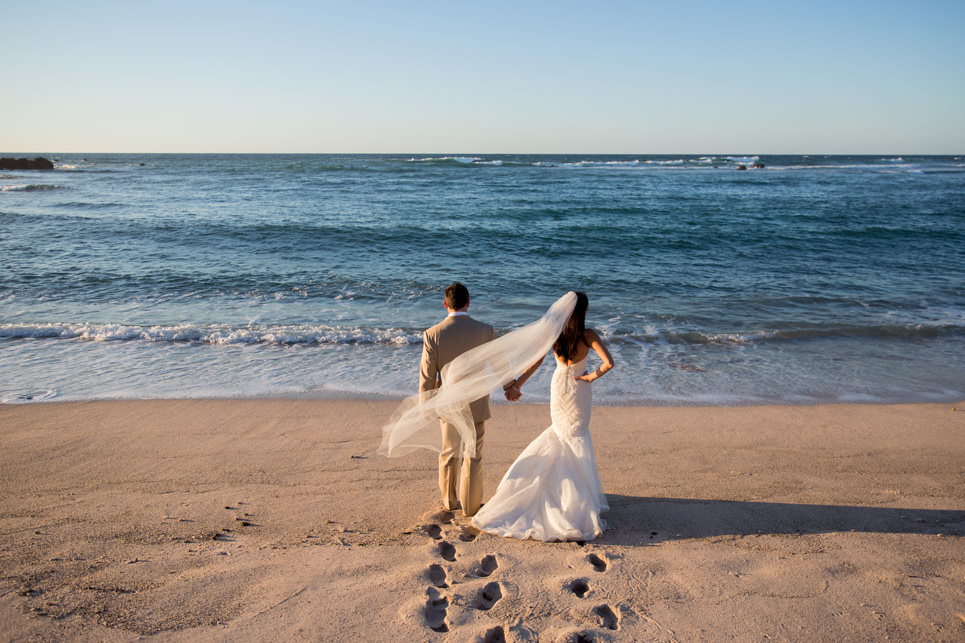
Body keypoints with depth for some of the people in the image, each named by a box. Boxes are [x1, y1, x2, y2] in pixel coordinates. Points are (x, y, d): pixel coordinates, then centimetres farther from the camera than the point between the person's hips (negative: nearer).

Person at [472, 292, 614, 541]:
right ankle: (582, 497, 14)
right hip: (579, 392, -2)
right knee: (577, 440, 13)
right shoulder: (588, 335, -20)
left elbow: (535, 363, -12)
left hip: (558, 390, 2)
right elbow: (608, 363, -27)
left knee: (561, 436, 23)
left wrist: (516, 386, -6)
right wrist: (593, 376, -10)